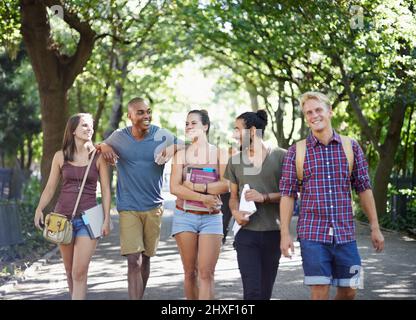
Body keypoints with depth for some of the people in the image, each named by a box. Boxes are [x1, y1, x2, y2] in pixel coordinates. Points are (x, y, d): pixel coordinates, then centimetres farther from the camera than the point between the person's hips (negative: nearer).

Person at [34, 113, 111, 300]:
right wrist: (39, 209, -6)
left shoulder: (98, 156, 1)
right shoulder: (60, 156, 5)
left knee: (80, 272, -11)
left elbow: (105, 190, 2)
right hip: (63, 216, 2)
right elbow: (50, 187, 8)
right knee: (70, 270, 11)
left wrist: (107, 219, -3)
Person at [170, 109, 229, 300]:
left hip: (211, 218, -1)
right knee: (190, 273, 5)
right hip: (185, 216, 1)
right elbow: (174, 188, -6)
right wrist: (204, 198, -14)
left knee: (206, 273, -8)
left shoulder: (219, 154, 5)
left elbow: (226, 185, -7)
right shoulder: (181, 155, 7)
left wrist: (196, 186, -13)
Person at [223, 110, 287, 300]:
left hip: (273, 233, -1)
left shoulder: (280, 156, -1)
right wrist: (235, 212, -4)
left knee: (265, 292, 6)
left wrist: (264, 197, -14)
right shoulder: (235, 160, 11)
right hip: (246, 233, 1)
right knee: (252, 291, -10)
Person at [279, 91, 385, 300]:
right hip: (313, 234, -2)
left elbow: (364, 189, 9)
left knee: (348, 291, 7)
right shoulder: (296, 152, 2)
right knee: (319, 292, -4)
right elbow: (288, 195, 1)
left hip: (345, 234, 2)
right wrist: (285, 234, -5)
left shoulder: (351, 147, 6)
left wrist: (375, 228, 6)